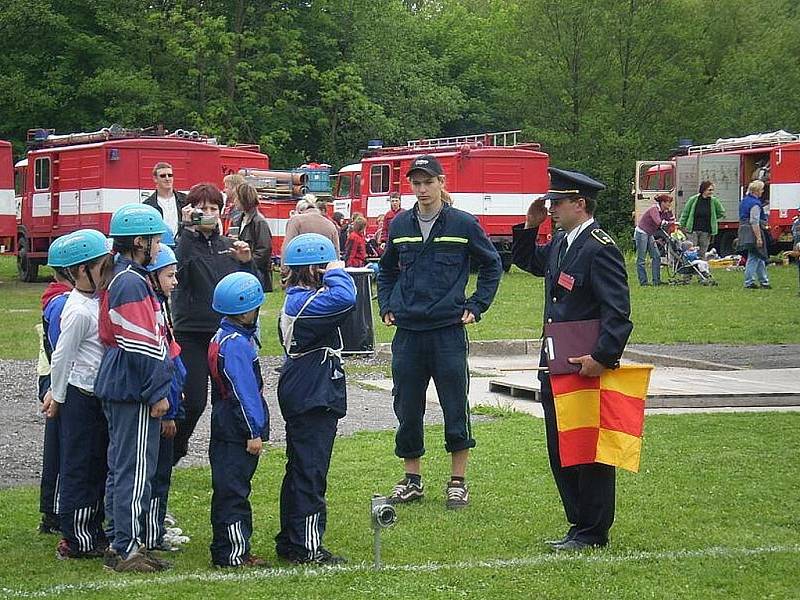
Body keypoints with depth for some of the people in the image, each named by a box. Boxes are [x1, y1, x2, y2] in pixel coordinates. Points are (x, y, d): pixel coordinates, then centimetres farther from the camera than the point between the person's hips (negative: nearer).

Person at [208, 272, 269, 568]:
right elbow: (244, 391, -21)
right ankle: (231, 553, 0)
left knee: (232, 488, 15)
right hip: (237, 429, -10)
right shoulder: (236, 345, -21)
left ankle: (234, 548, 22)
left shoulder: (224, 336, 12)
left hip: (226, 428, 10)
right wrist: (254, 432, -18)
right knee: (232, 490, -5)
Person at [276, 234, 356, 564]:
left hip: (300, 399, 11)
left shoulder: (296, 300, 13)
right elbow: (344, 299, -35)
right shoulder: (306, 302, -20)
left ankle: (290, 541, 23)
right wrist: (336, 272, -20)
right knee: (311, 473, -5)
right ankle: (306, 547, -1)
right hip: (314, 401, -11)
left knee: (300, 471, 16)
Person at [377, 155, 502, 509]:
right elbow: (387, 271, 23)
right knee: (407, 409, 7)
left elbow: (491, 265, 9)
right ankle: (412, 480, 19)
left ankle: (458, 482, 11)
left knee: (455, 408, 1)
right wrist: (386, 307, 12)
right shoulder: (400, 226, 6)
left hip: (448, 330, -3)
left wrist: (476, 306, 2)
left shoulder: (463, 224, -2)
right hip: (407, 331, 3)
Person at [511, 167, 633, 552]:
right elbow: (527, 262, 31)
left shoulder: (600, 249, -16)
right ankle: (578, 524, 22)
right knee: (560, 451, 13)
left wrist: (602, 358, -27)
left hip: (587, 367, -9)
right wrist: (530, 226, 15)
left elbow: (618, 312, -21)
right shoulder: (560, 243, 12)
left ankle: (593, 533, 8)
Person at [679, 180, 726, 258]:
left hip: (706, 231, 1)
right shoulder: (693, 200, -3)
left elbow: (722, 213, 15)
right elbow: (685, 213, 6)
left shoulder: (714, 201, 1)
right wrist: (682, 225, 5)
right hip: (693, 230, -1)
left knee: (703, 253, 5)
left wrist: (713, 219, 11)